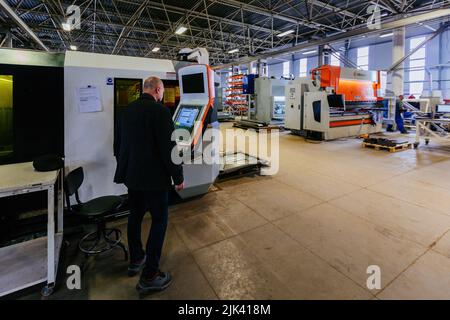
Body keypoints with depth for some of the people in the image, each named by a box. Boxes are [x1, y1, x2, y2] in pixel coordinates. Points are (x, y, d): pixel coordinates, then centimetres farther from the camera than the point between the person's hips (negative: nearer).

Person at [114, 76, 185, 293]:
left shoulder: (127, 110, 8)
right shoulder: (160, 111, -15)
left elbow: (118, 143, 15)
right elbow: (169, 148, -19)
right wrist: (178, 177, -9)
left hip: (131, 175, 8)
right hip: (154, 177, -8)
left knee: (135, 216, 19)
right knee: (159, 220, 3)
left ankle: (135, 260, 37)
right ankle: (149, 276, 10)